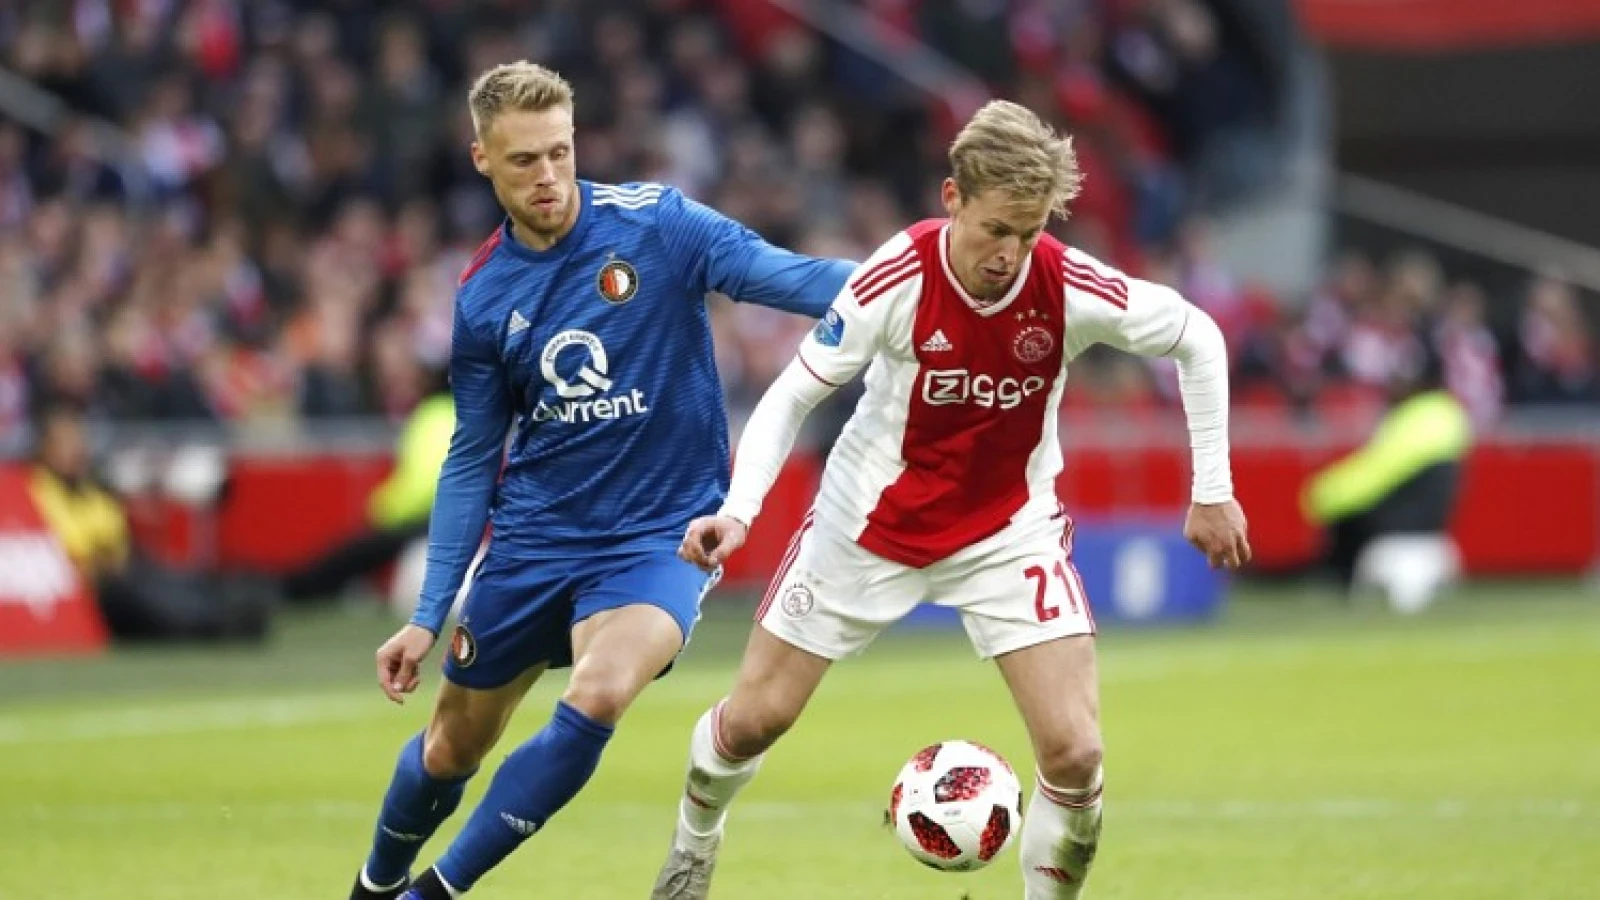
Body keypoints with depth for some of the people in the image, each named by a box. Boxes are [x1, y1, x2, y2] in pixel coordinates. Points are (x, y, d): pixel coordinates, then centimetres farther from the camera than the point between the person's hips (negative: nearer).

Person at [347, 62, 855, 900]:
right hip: (533, 538, 4)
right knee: (449, 750, 11)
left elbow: (787, 277, -21)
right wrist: (428, 617, 4)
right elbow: (471, 462, 7)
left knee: (597, 697, -30)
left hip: (660, 532, -3)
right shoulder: (482, 296, 0)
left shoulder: (652, 224, -11)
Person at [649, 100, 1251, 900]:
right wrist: (737, 512, -31)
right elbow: (792, 395, -17)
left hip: (1010, 529, 0)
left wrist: (1212, 489, -4)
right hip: (871, 523, 0)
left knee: (1074, 750, -16)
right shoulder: (898, 280, -26)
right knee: (754, 718, 10)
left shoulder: (1071, 288, -23)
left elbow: (1197, 337, -6)